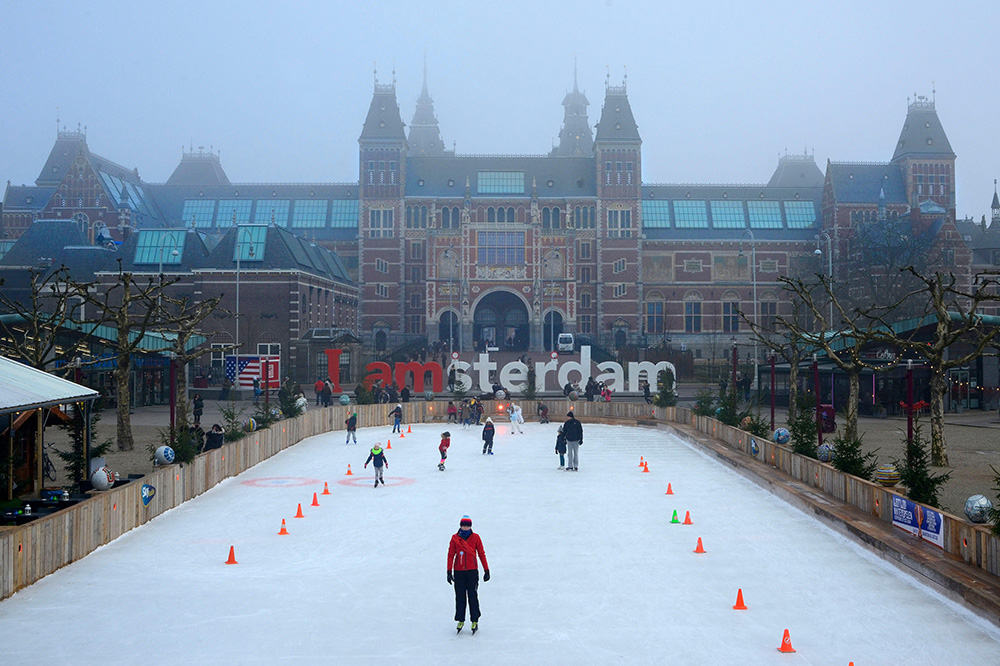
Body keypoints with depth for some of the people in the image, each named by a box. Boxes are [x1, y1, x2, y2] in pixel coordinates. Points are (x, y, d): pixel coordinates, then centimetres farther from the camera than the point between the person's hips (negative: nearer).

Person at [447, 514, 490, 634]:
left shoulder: (475, 538, 1)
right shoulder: (455, 538, 2)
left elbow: (481, 554, 4)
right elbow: (451, 555, 5)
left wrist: (486, 570, 3)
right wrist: (449, 572, 1)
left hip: (472, 571, -1)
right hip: (459, 572, 1)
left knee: (473, 596, -2)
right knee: (460, 596, 5)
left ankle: (475, 621, 8)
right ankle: (460, 620, 16)